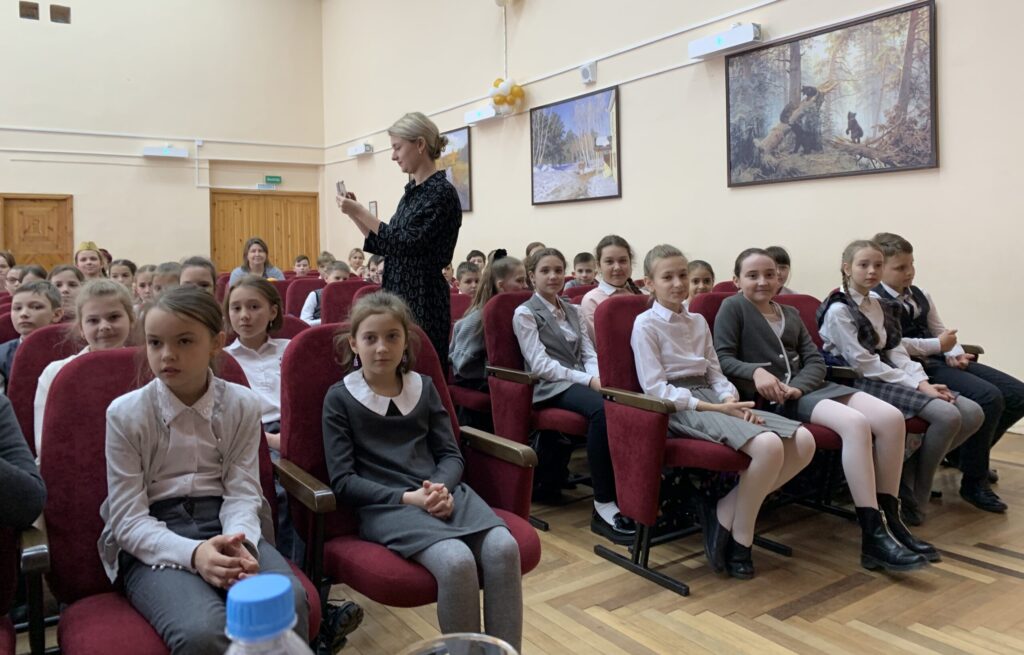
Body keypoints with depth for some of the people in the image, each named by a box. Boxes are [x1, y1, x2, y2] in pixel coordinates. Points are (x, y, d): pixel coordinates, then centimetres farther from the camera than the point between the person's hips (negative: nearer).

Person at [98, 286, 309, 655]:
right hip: (153, 542, -2)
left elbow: (242, 493, 0)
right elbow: (128, 520, -5)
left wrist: (238, 543, -24)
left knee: (288, 602, -30)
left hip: (225, 525, 2)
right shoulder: (125, 414, -3)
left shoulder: (243, 405, 3)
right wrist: (192, 553, -24)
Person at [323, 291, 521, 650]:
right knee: (456, 560, -33)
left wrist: (442, 487, -11)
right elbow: (343, 481, -2)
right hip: (383, 504, -4)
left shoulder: (424, 386, 14)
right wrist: (406, 497, -15)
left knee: (503, 547, -26)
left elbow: (451, 454, 12)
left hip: (442, 493, 4)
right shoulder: (339, 398, 3)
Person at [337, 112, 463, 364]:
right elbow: (386, 244, 17)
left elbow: (406, 243, -21)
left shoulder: (441, 192, -13)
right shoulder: (412, 191, 13)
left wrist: (361, 212, -16)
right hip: (397, 297, 9)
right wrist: (356, 215, 7)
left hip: (423, 301, -9)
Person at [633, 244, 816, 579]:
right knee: (768, 446, -32)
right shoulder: (645, 324, -2)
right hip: (679, 409, -8)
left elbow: (715, 374, 16)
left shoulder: (698, 321, 20)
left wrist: (731, 400, -8)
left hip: (712, 400, 8)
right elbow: (656, 388, -10)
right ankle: (740, 538, -9)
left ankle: (725, 512, -6)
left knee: (803, 442, -14)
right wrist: (713, 408, -17)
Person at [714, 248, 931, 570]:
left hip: (807, 386, 7)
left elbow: (815, 361, 12)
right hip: (772, 398, -7)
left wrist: (798, 386, -10)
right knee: (855, 423, -30)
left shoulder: (790, 314, 25)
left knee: (892, 418, -13)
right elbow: (723, 358, -6)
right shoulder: (733, 307, 6)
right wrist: (755, 372, -25)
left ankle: (890, 520, -3)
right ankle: (873, 538, -28)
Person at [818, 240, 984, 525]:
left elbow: (897, 353, 9)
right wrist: (915, 386, -15)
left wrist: (923, 382, -9)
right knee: (947, 415, -24)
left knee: (972, 413, -6)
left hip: (892, 379, 9)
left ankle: (908, 472, 2)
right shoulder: (839, 310, -8)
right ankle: (913, 499, -7)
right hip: (864, 385, -8)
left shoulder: (882, 307, 17)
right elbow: (864, 363, -14)